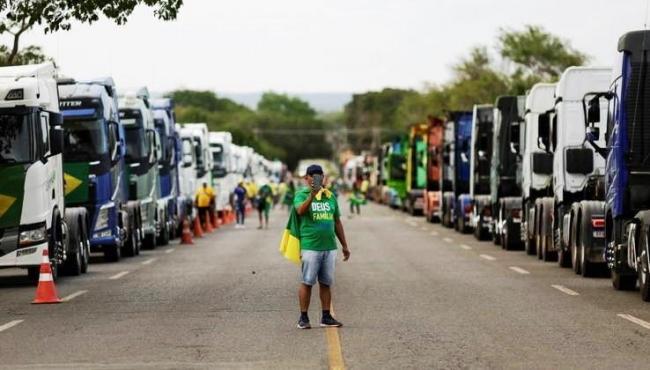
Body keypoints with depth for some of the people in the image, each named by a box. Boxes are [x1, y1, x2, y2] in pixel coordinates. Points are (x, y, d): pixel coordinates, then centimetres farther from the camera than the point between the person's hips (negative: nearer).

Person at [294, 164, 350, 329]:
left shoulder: (330, 196, 12)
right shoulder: (301, 195, -3)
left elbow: (337, 222, 17)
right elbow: (300, 210, -25)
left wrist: (344, 245, 16)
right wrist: (312, 195, -39)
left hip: (329, 247, 5)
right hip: (310, 246, -5)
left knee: (326, 283, 9)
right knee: (307, 282, -1)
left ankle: (326, 317, 14)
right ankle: (303, 317, 3)